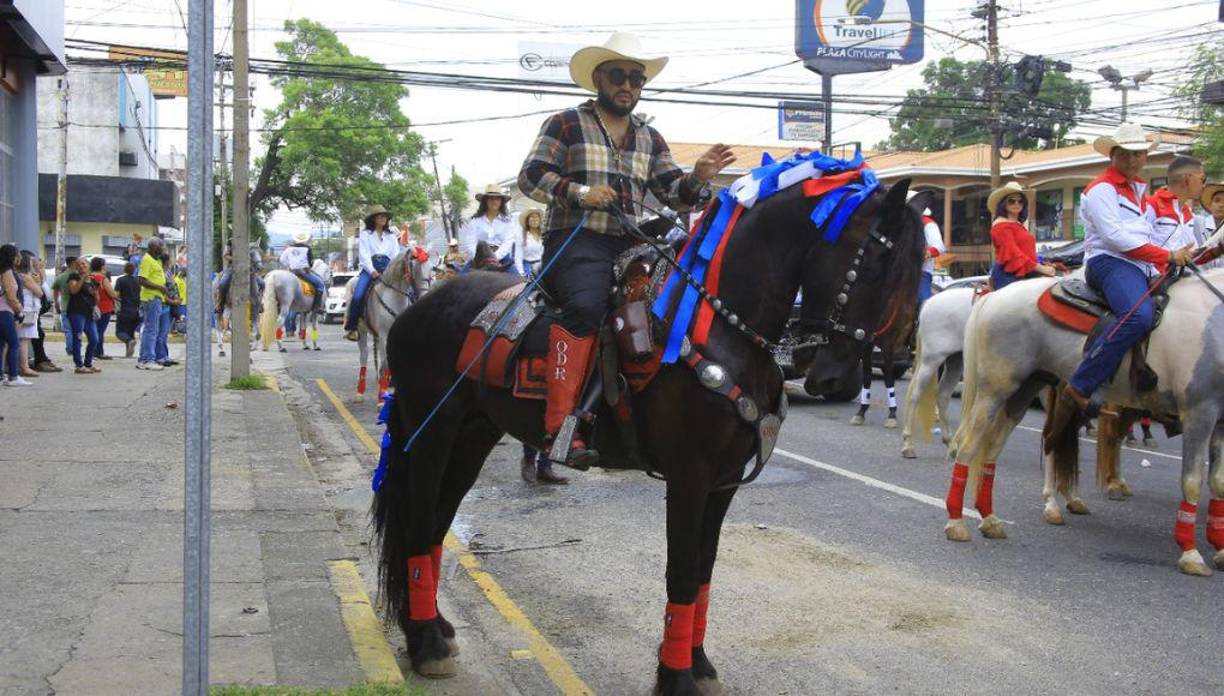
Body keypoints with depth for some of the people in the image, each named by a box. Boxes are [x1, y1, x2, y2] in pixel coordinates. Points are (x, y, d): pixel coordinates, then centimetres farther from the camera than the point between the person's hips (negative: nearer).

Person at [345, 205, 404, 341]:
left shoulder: (391, 236, 20)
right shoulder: (365, 234, 9)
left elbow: (396, 255, 13)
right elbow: (364, 255, -1)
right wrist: (372, 271, -16)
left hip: (388, 269, 3)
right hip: (370, 269, -3)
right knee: (358, 295, -25)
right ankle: (351, 327, -15)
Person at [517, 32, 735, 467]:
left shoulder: (650, 139, 23)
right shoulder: (566, 124, 8)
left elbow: (674, 194, 17)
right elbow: (531, 177, -1)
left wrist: (698, 179, -5)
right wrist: (580, 193, -16)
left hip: (629, 248, 7)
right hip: (576, 241, -6)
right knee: (586, 305, -35)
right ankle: (560, 428, -38)